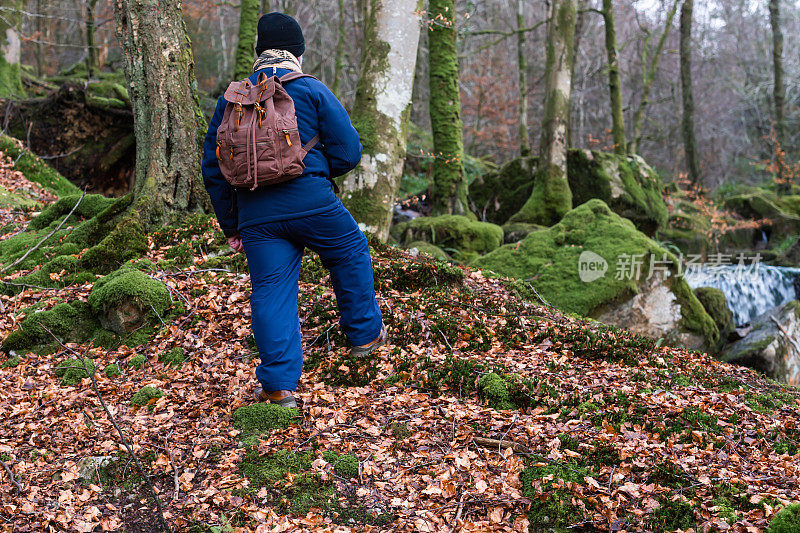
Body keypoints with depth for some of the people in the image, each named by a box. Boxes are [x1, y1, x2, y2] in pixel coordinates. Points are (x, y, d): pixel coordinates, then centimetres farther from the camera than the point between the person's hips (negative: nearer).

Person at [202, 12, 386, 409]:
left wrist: (230, 226, 20)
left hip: (256, 214, 3)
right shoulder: (313, 91, 1)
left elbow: (213, 169, 14)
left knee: (270, 292, 6)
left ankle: (279, 385, 6)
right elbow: (348, 152, -3)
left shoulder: (231, 100, 13)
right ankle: (365, 334, 32)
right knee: (351, 255, 22)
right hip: (312, 204, -3)